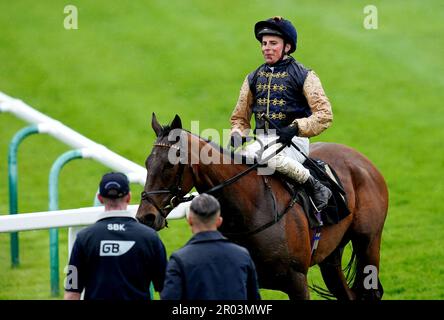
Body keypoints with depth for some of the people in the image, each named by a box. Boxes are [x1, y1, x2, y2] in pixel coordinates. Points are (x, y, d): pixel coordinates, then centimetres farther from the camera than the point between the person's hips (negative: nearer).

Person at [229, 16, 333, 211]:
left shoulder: (303, 76, 2)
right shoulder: (254, 78, 17)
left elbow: (324, 114, -8)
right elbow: (239, 117, 23)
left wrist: (296, 128, -23)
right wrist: (237, 135, -1)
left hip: (293, 140, -5)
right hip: (261, 141, 5)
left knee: (271, 158, -37)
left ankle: (317, 189, -21)